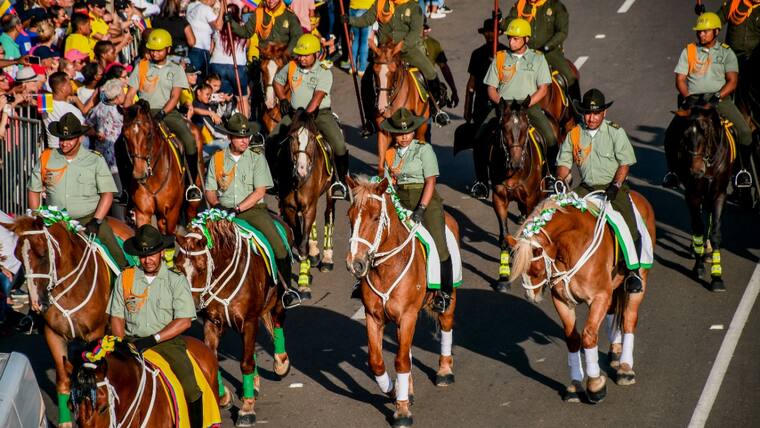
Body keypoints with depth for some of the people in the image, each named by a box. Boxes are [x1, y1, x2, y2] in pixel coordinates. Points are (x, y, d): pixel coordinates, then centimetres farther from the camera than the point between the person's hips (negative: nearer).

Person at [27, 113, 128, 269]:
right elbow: (34, 191, 12)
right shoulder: (46, 159, 4)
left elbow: (107, 194, -2)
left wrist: (96, 221, -14)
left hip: (88, 218, -2)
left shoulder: (95, 160, 0)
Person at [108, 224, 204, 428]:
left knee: (190, 387, -25)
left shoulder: (176, 281, 1)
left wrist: (153, 339, -15)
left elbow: (184, 321, -6)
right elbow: (117, 317, 9)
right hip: (132, 341, 2)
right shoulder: (125, 278, 9)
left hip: (168, 341, -2)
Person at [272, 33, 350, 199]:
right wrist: (283, 99, 3)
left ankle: (340, 181, -9)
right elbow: (277, 81, 20)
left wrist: (306, 114, -34)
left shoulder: (324, 72, -10)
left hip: (320, 113, -3)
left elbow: (318, 96, -22)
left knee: (339, 144, -23)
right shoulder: (291, 67, 3)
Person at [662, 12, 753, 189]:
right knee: (671, 133, -20)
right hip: (693, 99, 1)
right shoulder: (689, 51, 13)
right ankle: (672, 171, -1)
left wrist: (717, 97, -16)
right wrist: (688, 98, -12)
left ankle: (743, 169, -1)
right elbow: (680, 79, 7)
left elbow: (732, 81, 1)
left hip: (719, 98, 0)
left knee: (744, 131, -20)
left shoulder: (726, 53, 10)